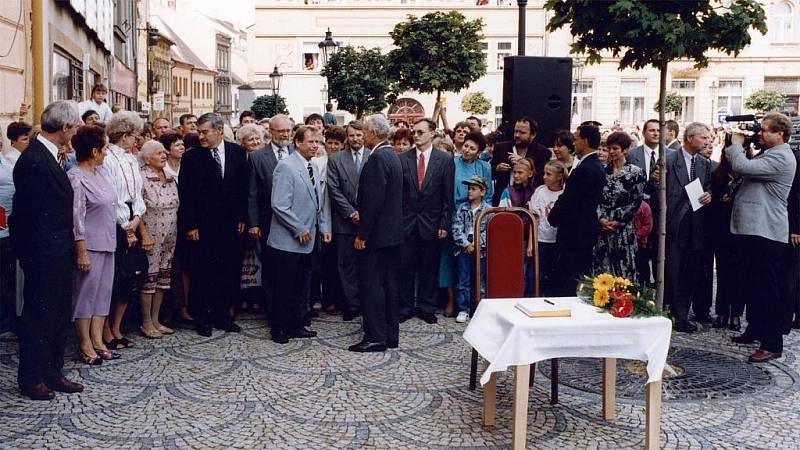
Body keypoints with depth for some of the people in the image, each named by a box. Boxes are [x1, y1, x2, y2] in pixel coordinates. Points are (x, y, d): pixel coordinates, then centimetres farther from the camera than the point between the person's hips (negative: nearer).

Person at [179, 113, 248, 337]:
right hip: (203, 227, -3)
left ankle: (221, 314, 20)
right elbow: (185, 194, -4)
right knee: (202, 273, 3)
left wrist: (242, 217, 4)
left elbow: (243, 187, 8)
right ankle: (201, 317, 16)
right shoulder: (192, 157, -3)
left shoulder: (237, 152, 5)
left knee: (230, 272, 7)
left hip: (231, 224, 3)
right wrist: (190, 225, -9)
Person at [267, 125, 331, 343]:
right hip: (288, 241, -8)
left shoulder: (313, 168, 13)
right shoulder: (286, 166, -14)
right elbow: (279, 206, -20)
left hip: (307, 240, 8)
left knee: (301, 286, 14)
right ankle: (278, 329, 14)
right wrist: (299, 230, -16)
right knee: (284, 287, 2)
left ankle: (295, 325, 25)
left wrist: (323, 227, 11)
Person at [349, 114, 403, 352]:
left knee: (372, 284, -4)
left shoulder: (377, 158, -16)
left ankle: (375, 337, 0)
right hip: (394, 233, 10)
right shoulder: (393, 155, 13)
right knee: (390, 283, 12)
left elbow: (374, 200, -22)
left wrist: (362, 233, -17)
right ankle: (391, 336, 19)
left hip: (377, 234, -10)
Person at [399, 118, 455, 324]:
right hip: (406, 222, 1)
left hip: (431, 223, -1)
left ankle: (426, 307, 19)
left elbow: (448, 196, 0)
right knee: (405, 267, 4)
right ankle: (406, 306, 16)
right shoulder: (402, 158, 3)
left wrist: (445, 224, -4)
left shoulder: (445, 160, 1)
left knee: (429, 267, 7)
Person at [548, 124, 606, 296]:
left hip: (575, 234, -10)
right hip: (588, 231, 10)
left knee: (566, 285, -7)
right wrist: (556, 213, 13)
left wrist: (552, 217, 0)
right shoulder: (598, 166, 12)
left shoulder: (584, 169, -19)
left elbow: (567, 199, -17)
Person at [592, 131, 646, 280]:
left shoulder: (635, 172, -1)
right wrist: (601, 218, -7)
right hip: (602, 226, 3)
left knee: (623, 269, -2)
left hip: (624, 228, -3)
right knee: (601, 267, 4)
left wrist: (618, 222, -10)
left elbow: (636, 202, -4)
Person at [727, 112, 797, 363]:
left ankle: (772, 344, 1)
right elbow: (742, 168, 16)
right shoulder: (767, 155, 17)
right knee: (753, 285, 19)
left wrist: (736, 144, -8)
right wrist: (738, 147, 6)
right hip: (752, 229, 10)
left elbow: (742, 167, -25)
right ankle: (755, 329, 31)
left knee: (768, 289, -5)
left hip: (767, 233, -10)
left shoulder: (781, 158, -16)